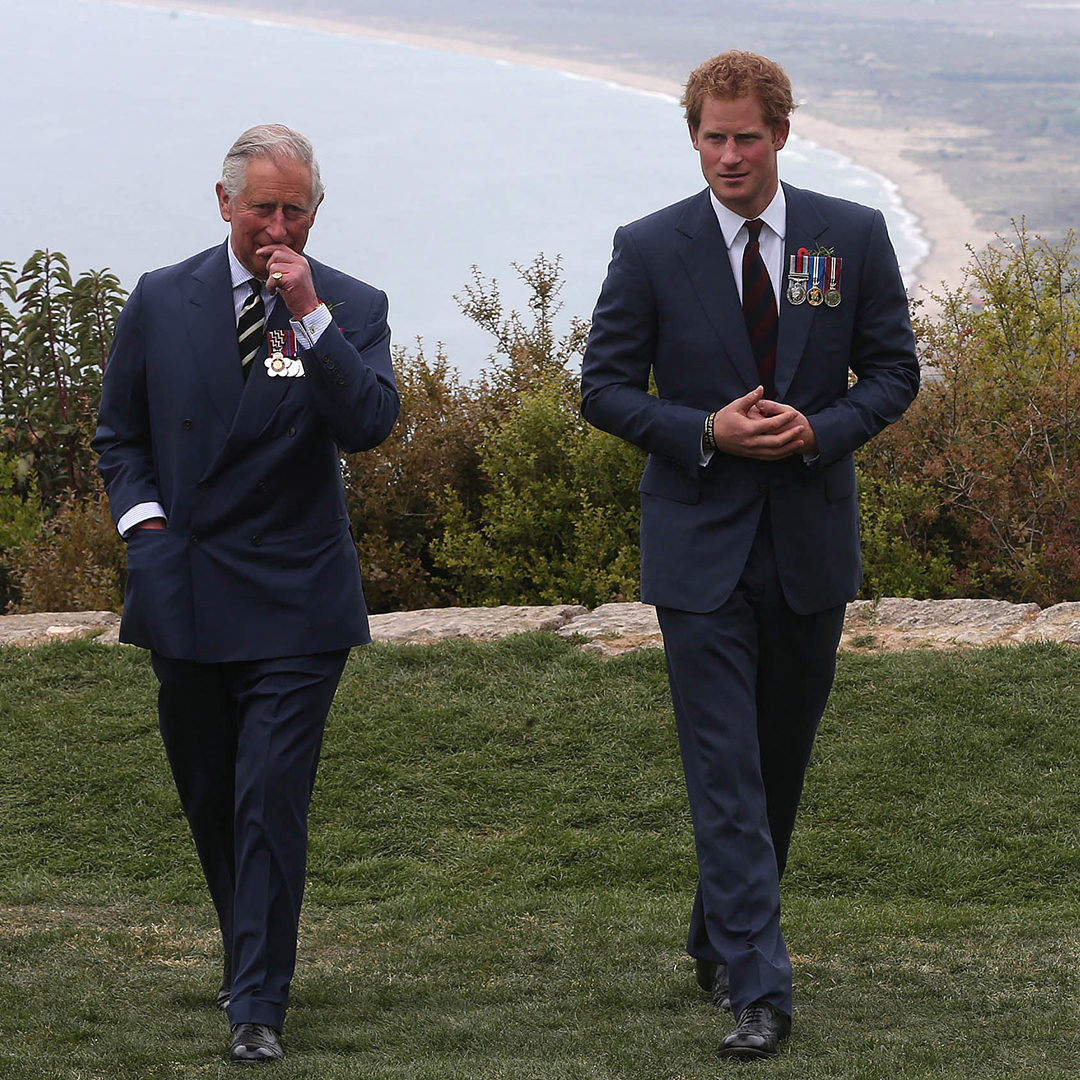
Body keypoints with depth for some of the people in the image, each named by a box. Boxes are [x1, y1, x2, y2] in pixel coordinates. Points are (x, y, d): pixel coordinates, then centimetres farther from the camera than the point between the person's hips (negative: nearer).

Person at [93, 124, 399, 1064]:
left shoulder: (350, 310, -1)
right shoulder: (161, 302, 5)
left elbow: (370, 425, -17)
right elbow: (120, 434, 15)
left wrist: (311, 316, -23)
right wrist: (146, 520, -2)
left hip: (295, 602, -3)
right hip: (183, 593, 3)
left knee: (271, 800, -12)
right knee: (209, 798, 13)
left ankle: (259, 1005, -10)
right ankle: (254, 956, 32)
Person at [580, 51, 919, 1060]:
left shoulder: (854, 238, 1)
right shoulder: (649, 248, -3)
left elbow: (892, 370, 5)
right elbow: (605, 388, 0)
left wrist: (820, 429, -14)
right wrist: (708, 432, -16)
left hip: (812, 539, 3)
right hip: (701, 544, -2)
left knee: (782, 758, 14)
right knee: (725, 770, -8)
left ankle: (719, 934, 34)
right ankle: (756, 986, -11)